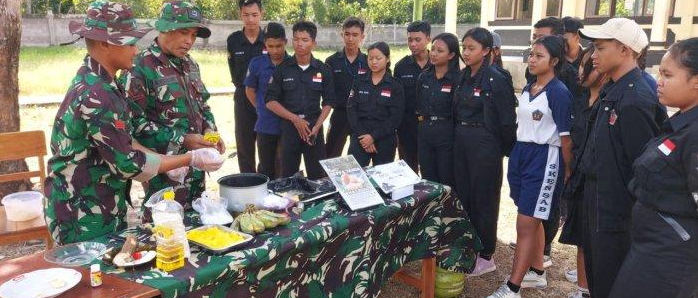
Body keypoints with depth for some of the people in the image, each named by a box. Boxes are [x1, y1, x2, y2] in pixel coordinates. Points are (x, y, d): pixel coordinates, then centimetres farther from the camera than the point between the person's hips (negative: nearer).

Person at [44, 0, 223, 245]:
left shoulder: (94, 80, 5)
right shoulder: (96, 96, -26)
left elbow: (121, 141, 11)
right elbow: (127, 164, -23)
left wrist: (164, 160, 2)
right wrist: (190, 159, -16)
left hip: (101, 209, 9)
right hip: (83, 218, -9)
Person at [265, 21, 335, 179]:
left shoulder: (323, 70, 3)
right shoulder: (282, 69, 1)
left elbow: (328, 102, 6)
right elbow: (270, 101, -1)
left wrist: (317, 126, -8)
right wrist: (295, 119, -11)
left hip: (314, 127, 0)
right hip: (289, 127, 0)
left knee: (317, 176, 3)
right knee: (288, 177, 5)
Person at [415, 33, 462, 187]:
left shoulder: (458, 79, -12)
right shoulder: (423, 77, 7)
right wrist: (422, 116, 7)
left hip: (447, 134, -5)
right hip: (425, 132, 6)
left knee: (447, 183, 5)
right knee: (427, 181, 13)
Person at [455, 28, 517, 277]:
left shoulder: (496, 79, -13)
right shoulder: (464, 78, 9)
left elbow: (507, 119, -11)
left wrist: (505, 150, -5)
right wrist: (460, 135, 11)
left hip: (485, 144, -7)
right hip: (461, 141, 7)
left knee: (484, 198, 3)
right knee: (463, 195, 13)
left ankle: (486, 256, 17)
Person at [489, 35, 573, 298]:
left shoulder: (559, 93, -12)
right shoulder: (527, 89, 11)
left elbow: (566, 136, -10)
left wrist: (568, 171, -7)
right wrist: (518, 152, 17)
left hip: (544, 159, -8)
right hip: (521, 154, 8)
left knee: (525, 225, -6)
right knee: (533, 221, 17)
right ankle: (537, 273, 32)